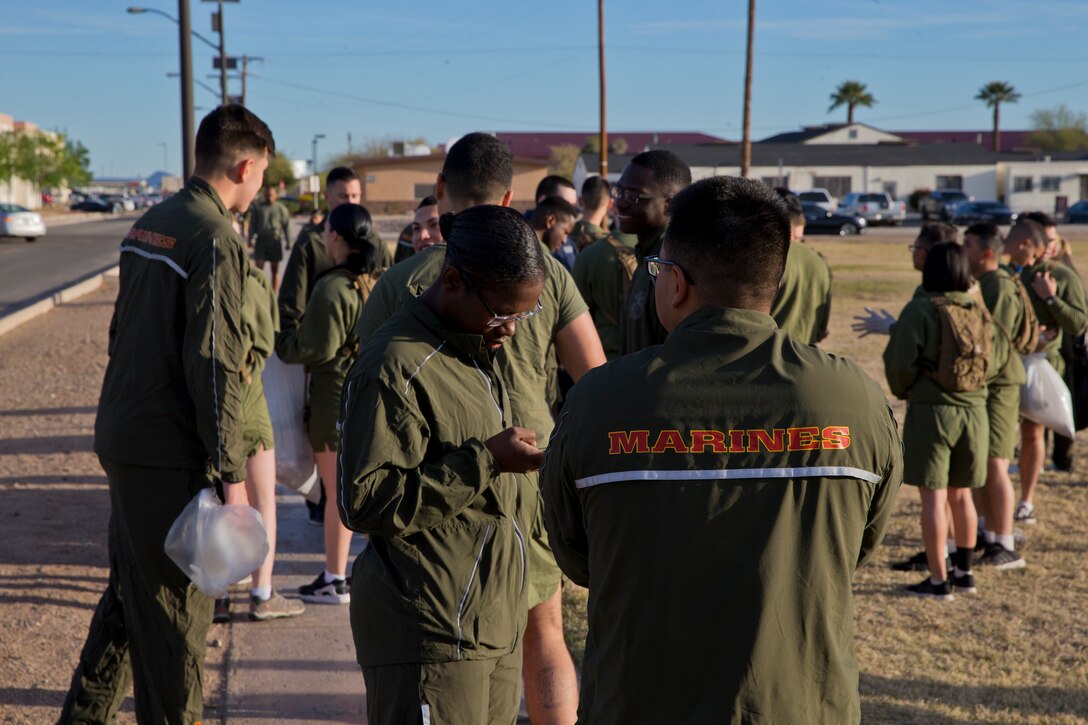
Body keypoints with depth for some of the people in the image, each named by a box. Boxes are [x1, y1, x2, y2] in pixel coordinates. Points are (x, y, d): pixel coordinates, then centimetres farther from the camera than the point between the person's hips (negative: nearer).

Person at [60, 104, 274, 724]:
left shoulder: (150, 224, 12)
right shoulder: (217, 240, -16)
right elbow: (213, 364, -20)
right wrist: (230, 470, -16)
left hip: (120, 437, 9)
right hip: (170, 454, -9)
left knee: (130, 592, 21)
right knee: (176, 609, 3)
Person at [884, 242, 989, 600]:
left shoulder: (920, 310, -12)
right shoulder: (980, 311, 4)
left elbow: (901, 363, -11)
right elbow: (988, 362, 11)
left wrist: (903, 392, 8)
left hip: (931, 410, -5)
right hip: (974, 410, 5)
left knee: (934, 498, 1)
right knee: (961, 495, 17)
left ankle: (939, 580, 3)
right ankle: (964, 572, 25)